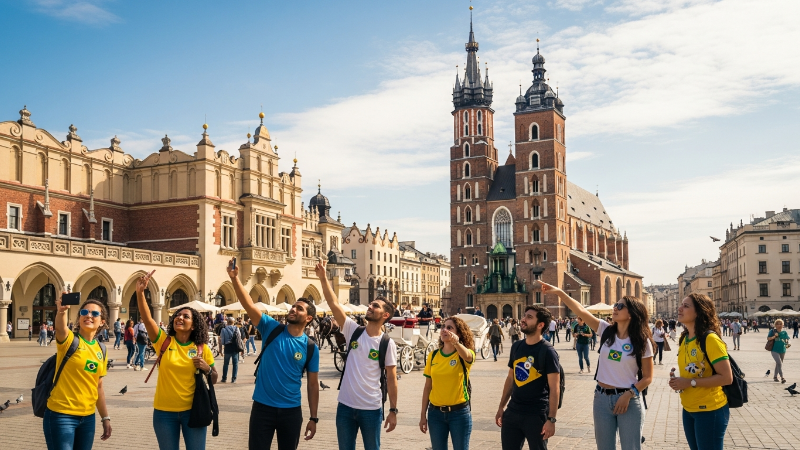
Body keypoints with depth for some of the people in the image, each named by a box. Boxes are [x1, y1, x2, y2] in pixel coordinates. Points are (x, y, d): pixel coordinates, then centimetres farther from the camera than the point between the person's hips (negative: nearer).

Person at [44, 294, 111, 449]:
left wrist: (105, 418, 16)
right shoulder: (69, 339, -7)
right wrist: (61, 311, -53)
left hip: (88, 417, 6)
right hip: (61, 415, -5)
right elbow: (60, 328, -32)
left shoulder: (101, 349, 8)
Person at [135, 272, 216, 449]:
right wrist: (140, 292, -30)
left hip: (192, 410, 0)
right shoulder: (163, 341, -3)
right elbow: (147, 318, -18)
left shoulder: (202, 348, -1)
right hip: (164, 411, 0)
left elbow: (214, 380, 8)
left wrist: (207, 369, -14)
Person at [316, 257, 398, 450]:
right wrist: (323, 277, -16)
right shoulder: (353, 331, 0)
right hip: (345, 406, 3)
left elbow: (391, 378, -4)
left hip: (371, 409, -3)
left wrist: (393, 410, -5)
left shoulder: (388, 343, -7)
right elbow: (334, 303, -8)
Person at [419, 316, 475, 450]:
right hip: (435, 413, 3)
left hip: (459, 413, -3)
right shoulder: (433, 355, 3)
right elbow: (427, 387, 7)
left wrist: (456, 342, -54)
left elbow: (467, 356, -33)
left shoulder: (464, 354, -7)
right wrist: (423, 414, 7)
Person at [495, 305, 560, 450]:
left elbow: (554, 388, -14)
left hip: (536, 415, -6)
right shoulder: (516, 346, 6)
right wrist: (501, 407, 14)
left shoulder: (547, 351, -12)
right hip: (512, 412, 6)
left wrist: (551, 419, -18)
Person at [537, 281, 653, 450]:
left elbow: (647, 377, -5)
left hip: (629, 400, -3)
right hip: (602, 398, 4)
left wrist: (629, 395, -17)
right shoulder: (606, 330, 0)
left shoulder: (642, 342, -8)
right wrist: (559, 292, -18)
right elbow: (581, 310, -9)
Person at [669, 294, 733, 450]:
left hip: (710, 410, -8)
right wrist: (679, 381, 0)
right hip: (688, 409, 8)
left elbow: (726, 377, -22)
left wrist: (690, 383, -22)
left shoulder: (710, 339, -19)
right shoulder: (685, 339, 6)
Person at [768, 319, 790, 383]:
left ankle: (775, 376, 28)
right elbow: (768, 338, -4)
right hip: (774, 350, -4)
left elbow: (787, 339, 12)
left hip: (782, 350, 4)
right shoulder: (772, 331, -3)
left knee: (778, 363, 14)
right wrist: (774, 336, -19)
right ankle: (782, 377, -18)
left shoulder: (784, 332, 5)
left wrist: (787, 342, -11)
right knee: (779, 363, -17)